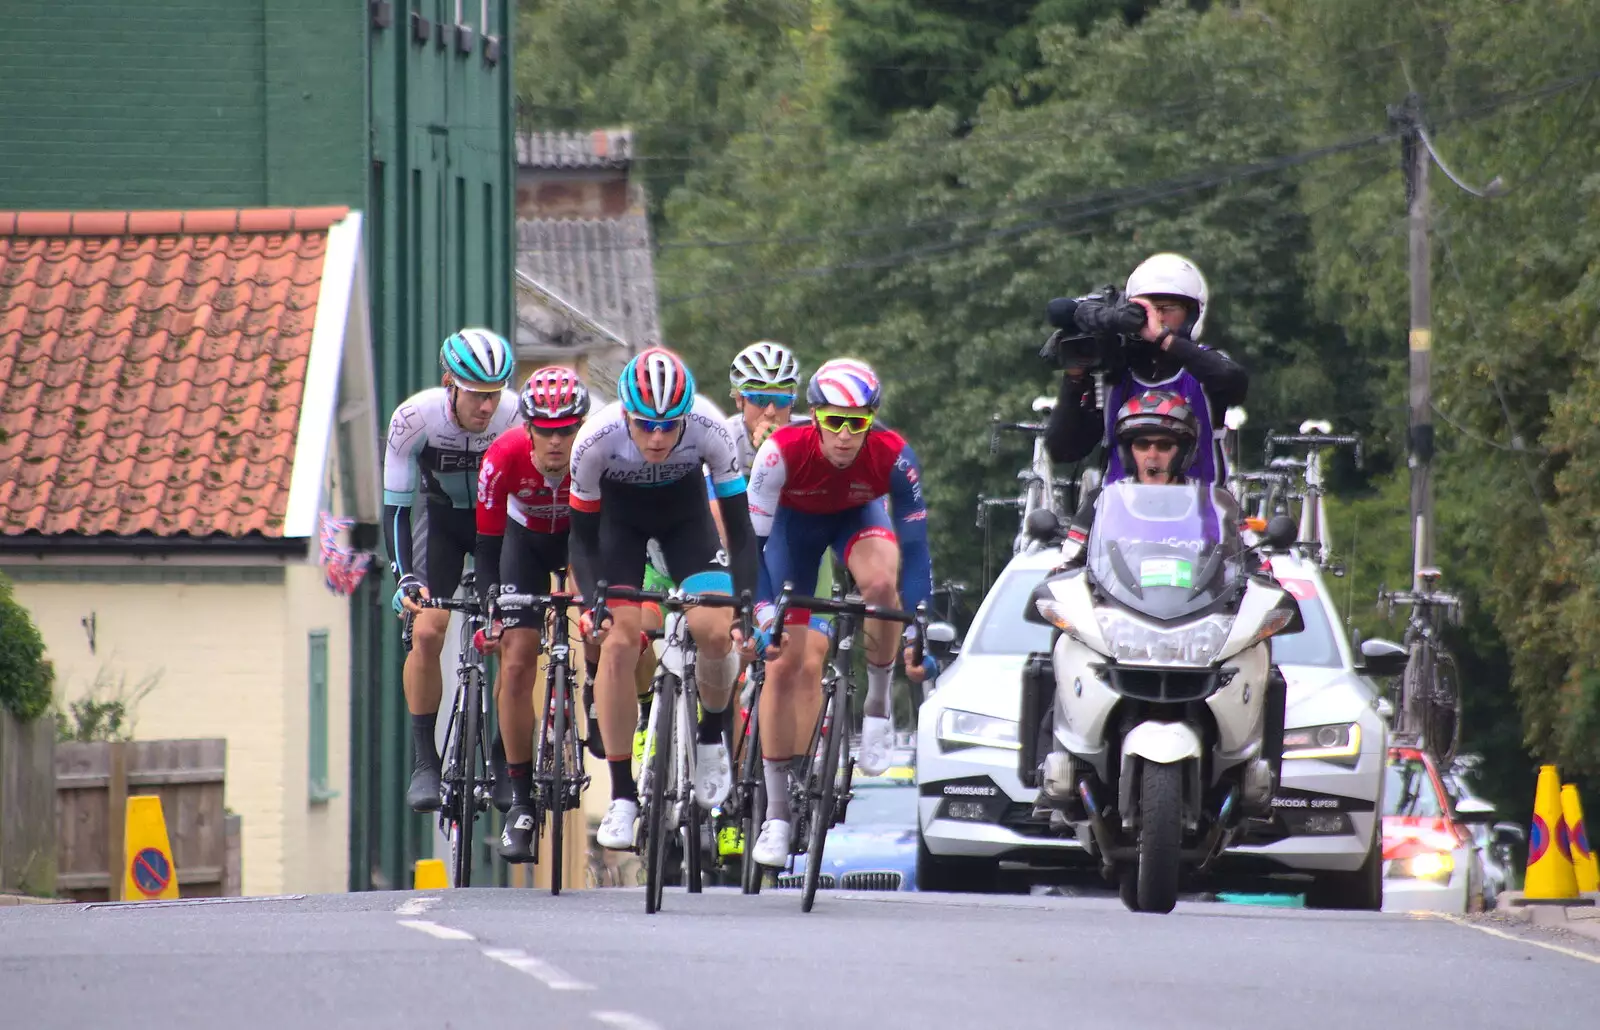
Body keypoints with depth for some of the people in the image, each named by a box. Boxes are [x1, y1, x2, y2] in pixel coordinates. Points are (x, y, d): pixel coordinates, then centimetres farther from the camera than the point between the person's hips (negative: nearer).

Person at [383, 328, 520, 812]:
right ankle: (424, 762, -9)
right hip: (440, 516, 0)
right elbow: (396, 505, -23)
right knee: (426, 632, -17)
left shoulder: (519, 418, -28)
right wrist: (406, 577, -35)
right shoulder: (414, 418, -29)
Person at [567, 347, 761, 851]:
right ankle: (621, 798, -9)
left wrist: (744, 609, -36)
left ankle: (711, 738, 9)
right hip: (620, 514, 0)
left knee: (715, 631, -21)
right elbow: (583, 536, -21)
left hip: (685, 511, 0)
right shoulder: (597, 439, -34)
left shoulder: (710, 429, -34)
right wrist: (593, 604, -36)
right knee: (619, 642, -17)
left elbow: (740, 530, -26)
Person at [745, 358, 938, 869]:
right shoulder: (784, 450, -36)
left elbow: (914, 546, -30)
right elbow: (754, 540, -31)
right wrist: (761, 616, -39)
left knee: (881, 583, -36)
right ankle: (777, 812, 4)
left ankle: (877, 703, -10)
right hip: (795, 520, 0)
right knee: (783, 662, -6)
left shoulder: (893, 456, -34)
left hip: (857, 516, 0)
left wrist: (919, 635, -34)